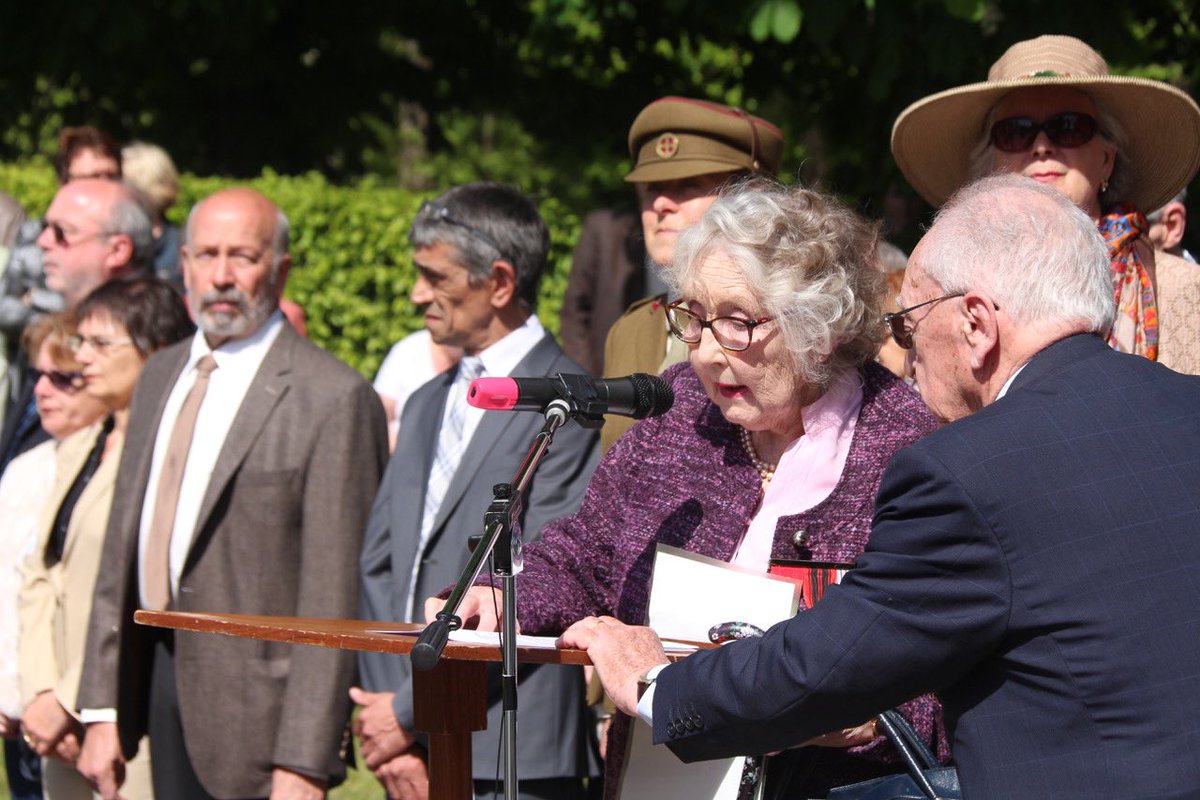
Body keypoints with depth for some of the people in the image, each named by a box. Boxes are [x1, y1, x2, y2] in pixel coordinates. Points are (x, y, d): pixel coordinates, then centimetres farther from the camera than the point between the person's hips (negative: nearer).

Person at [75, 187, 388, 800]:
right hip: (161, 677, 7)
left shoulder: (333, 398, -12)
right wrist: (101, 708, 9)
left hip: (257, 698, -7)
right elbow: (122, 545, 14)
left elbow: (333, 594, -15)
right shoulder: (161, 376, 13)